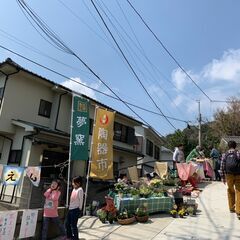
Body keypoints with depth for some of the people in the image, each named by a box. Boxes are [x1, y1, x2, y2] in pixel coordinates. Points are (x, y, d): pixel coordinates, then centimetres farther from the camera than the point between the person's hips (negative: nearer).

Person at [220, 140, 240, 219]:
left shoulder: (224, 155, 4)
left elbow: (222, 167, 2)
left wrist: (222, 177, 8)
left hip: (229, 175, 2)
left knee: (230, 191, 20)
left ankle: (231, 208, 28)